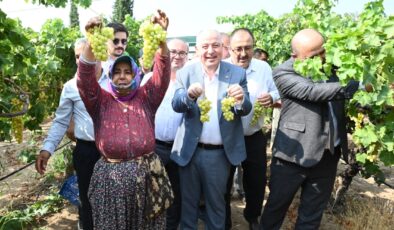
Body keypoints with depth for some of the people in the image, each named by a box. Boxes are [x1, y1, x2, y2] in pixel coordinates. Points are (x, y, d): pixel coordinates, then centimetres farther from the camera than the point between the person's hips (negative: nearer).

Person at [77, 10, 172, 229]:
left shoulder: (146, 98, 5)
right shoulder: (101, 101, 4)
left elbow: (162, 72, -9)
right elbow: (85, 78, -12)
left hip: (147, 174, 1)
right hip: (110, 177, 0)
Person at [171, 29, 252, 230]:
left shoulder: (237, 73, -3)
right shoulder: (185, 73, -3)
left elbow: (245, 110, -8)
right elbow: (176, 105, -13)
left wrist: (241, 100, -32)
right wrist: (189, 95, -36)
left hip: (220, 152, 0)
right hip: (190, 151, 1)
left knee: (216, 202, 19)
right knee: (188, 201, 18)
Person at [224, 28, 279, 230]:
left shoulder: (264, 68, 0)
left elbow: (276, 93, 8)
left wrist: (271, 98, -16)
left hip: (254, 138, 3)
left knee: (257, 182, 18)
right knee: (223, 185, 10)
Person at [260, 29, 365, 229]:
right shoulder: (284, 73, -10)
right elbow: (313, 91, -24)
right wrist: (358, 85, -26)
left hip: (328, 153, 5)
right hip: (295, 153, -4)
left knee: (313, 213, 17)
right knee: (276, 206, 12)